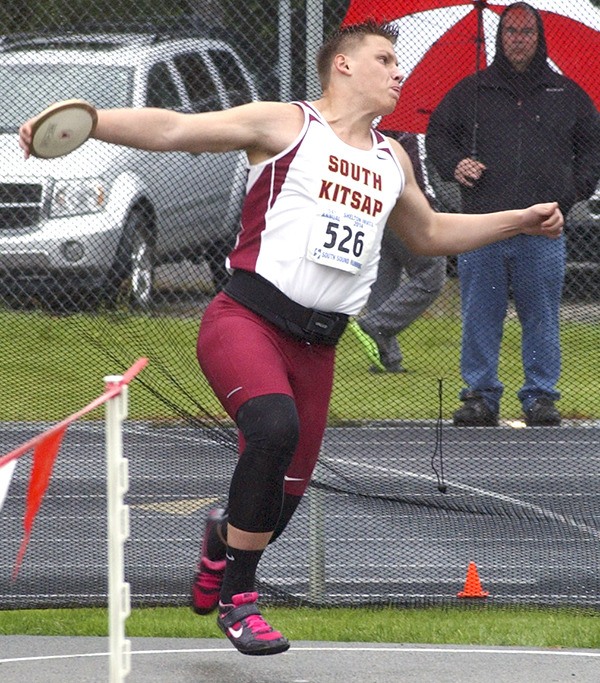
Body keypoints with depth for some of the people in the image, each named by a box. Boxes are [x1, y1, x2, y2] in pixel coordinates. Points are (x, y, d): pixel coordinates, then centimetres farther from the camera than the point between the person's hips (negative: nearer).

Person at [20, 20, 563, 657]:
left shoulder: (391, 159, 20)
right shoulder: (284, 124, 0)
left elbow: (429, 233, 38)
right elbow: (174, 129, -7)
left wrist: (521, 220, 32)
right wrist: (79, 121, -20)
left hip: (317, 342, 6)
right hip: (247, 319, -6)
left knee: (284, 497, 5)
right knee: (275, 429, -32)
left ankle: (223, 534, 43)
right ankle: (237, 598, -18)